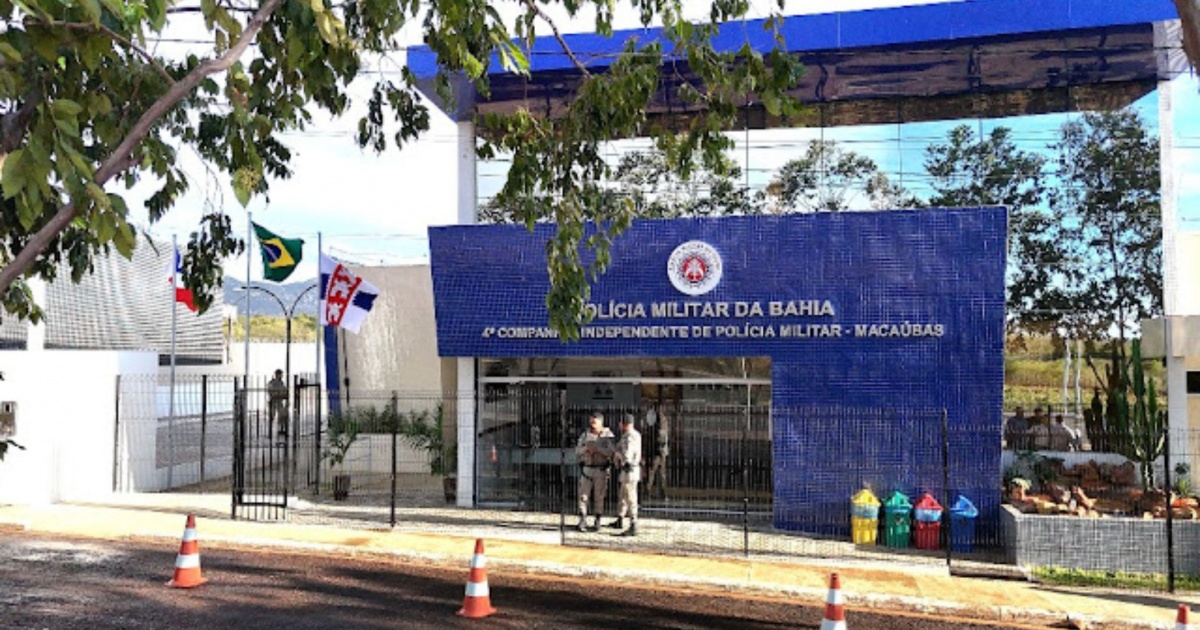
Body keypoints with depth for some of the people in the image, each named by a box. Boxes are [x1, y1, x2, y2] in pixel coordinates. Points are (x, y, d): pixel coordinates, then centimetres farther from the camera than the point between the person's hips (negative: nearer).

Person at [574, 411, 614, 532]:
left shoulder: (608, 435, -2)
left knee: (598, 497, 2)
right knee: (583, 495, -4)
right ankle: (583, 521, -1)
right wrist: (586, 448, -13)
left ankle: (597, 521, 11)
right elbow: (577, 451, 6)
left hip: (601, 470, -3)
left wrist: (596, 448, -21)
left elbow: (610, 452, -15)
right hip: (586, 469, 3)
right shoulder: (585, 434, 7)